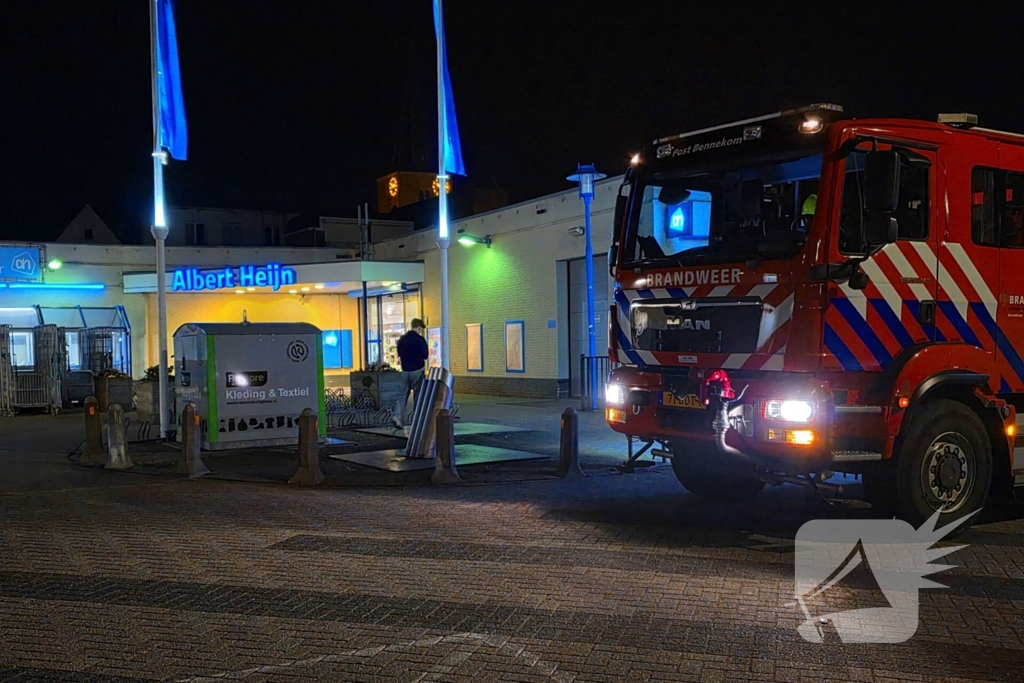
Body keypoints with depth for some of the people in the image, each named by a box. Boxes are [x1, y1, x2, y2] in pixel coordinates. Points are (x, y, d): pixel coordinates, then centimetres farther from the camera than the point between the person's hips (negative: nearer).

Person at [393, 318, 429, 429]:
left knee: (404, 395, 9)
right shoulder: (420, 339, -12)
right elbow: (425, 355, -9)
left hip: (405, 371, 5)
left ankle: (398, 417, -7)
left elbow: (399, 354, 14)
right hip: (417, 371, -5)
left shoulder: (402, 339, 6)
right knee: (418, 395, 5)